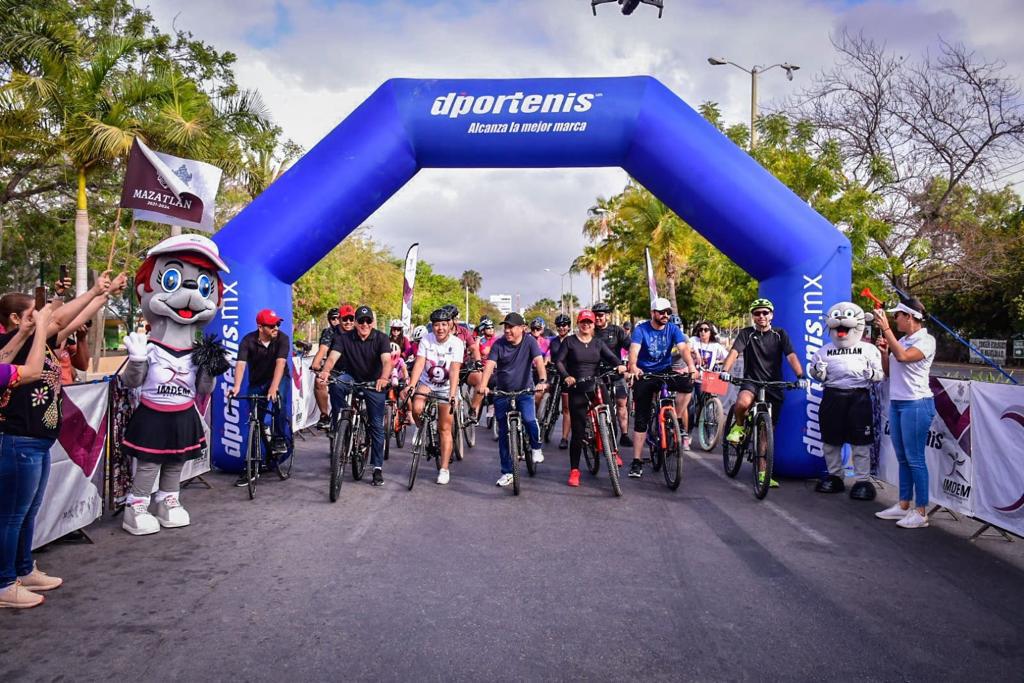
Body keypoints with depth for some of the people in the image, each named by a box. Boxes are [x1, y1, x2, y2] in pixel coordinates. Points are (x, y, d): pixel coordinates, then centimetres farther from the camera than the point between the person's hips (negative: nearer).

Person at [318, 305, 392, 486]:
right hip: (351, 378, 1)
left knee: (377, 425, -3)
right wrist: (325, 371, -48)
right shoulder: (344, 338, -11)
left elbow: (386, 360, -29)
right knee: (336, 384, -34)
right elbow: (333, 356, -25)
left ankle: (378, 468, 7)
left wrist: (384, 378, -51)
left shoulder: (381, 338, -14)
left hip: (374, 384, -1)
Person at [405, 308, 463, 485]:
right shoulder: (426, 340, -11)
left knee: (445, 429, -2)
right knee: (417, 408, -29)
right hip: (426, 383, 2)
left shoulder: (456, 343, -17)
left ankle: (444, 469, 5)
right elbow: (419, 364, -19)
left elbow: (454, 370, -25)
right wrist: (411, 385, -34)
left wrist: (452, 394, -36)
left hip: (446, 387, -1)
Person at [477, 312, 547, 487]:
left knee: (529, 420, -26)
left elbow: (539, 361, -22)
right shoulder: (499, 344, -8)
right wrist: (483, 385, -37)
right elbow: (490, 365, -19)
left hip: (524, 391, -2)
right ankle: (507, 472, 16)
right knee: (503, 432, 4)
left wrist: (543, 380, -40)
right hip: (502, 392, 2)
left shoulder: (529, 341, -9)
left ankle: (536, 448, 6)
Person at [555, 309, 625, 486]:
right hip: (577, 390, -3)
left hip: (596, 387, 3)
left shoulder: (598, 344, 13)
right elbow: (558, 361, -3)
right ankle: (574, 470, 5)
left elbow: (611, 357, 0)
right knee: (578, 431, -4)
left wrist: (620, 365, -22)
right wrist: (566, 376, -19)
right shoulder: (569, 341, 4)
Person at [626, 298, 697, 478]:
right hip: (644, 375, -1)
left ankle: (680, 425, -11)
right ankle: (637, 461, 6)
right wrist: (633, 367, -45)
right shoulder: (641, 329, -9)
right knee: (641, 419, -2)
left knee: (687, 383, -30)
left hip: (666, 372, 2)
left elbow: (683, 348, -18)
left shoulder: (673, 329, -3)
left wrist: (691, 365, -38)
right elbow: (634, 350, -24)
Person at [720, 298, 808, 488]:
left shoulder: (780, 334, 6)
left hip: (774, 386, 2)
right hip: (751, 381, -2)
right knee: (743, 402, -37)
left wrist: (800, 376, -23)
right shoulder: (746, 333, 2)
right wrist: (725, 370, -32)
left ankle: (763, 473, 10)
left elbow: (791, 356, -6)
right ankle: (739, 426, -3)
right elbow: (734, 351, -13)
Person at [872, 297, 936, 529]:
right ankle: (903, 505, 21)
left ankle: (921, 512, 1)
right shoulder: (901, 340, 13)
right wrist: (883, 352, 0)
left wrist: (886, 329, -23)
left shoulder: (926, 340, -9)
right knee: (902, 458, 13)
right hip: (896, 403, 8)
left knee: (914, 458, -5)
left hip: (916, 404, -8)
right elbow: (888, 371, 15)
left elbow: (903, 356, -27)